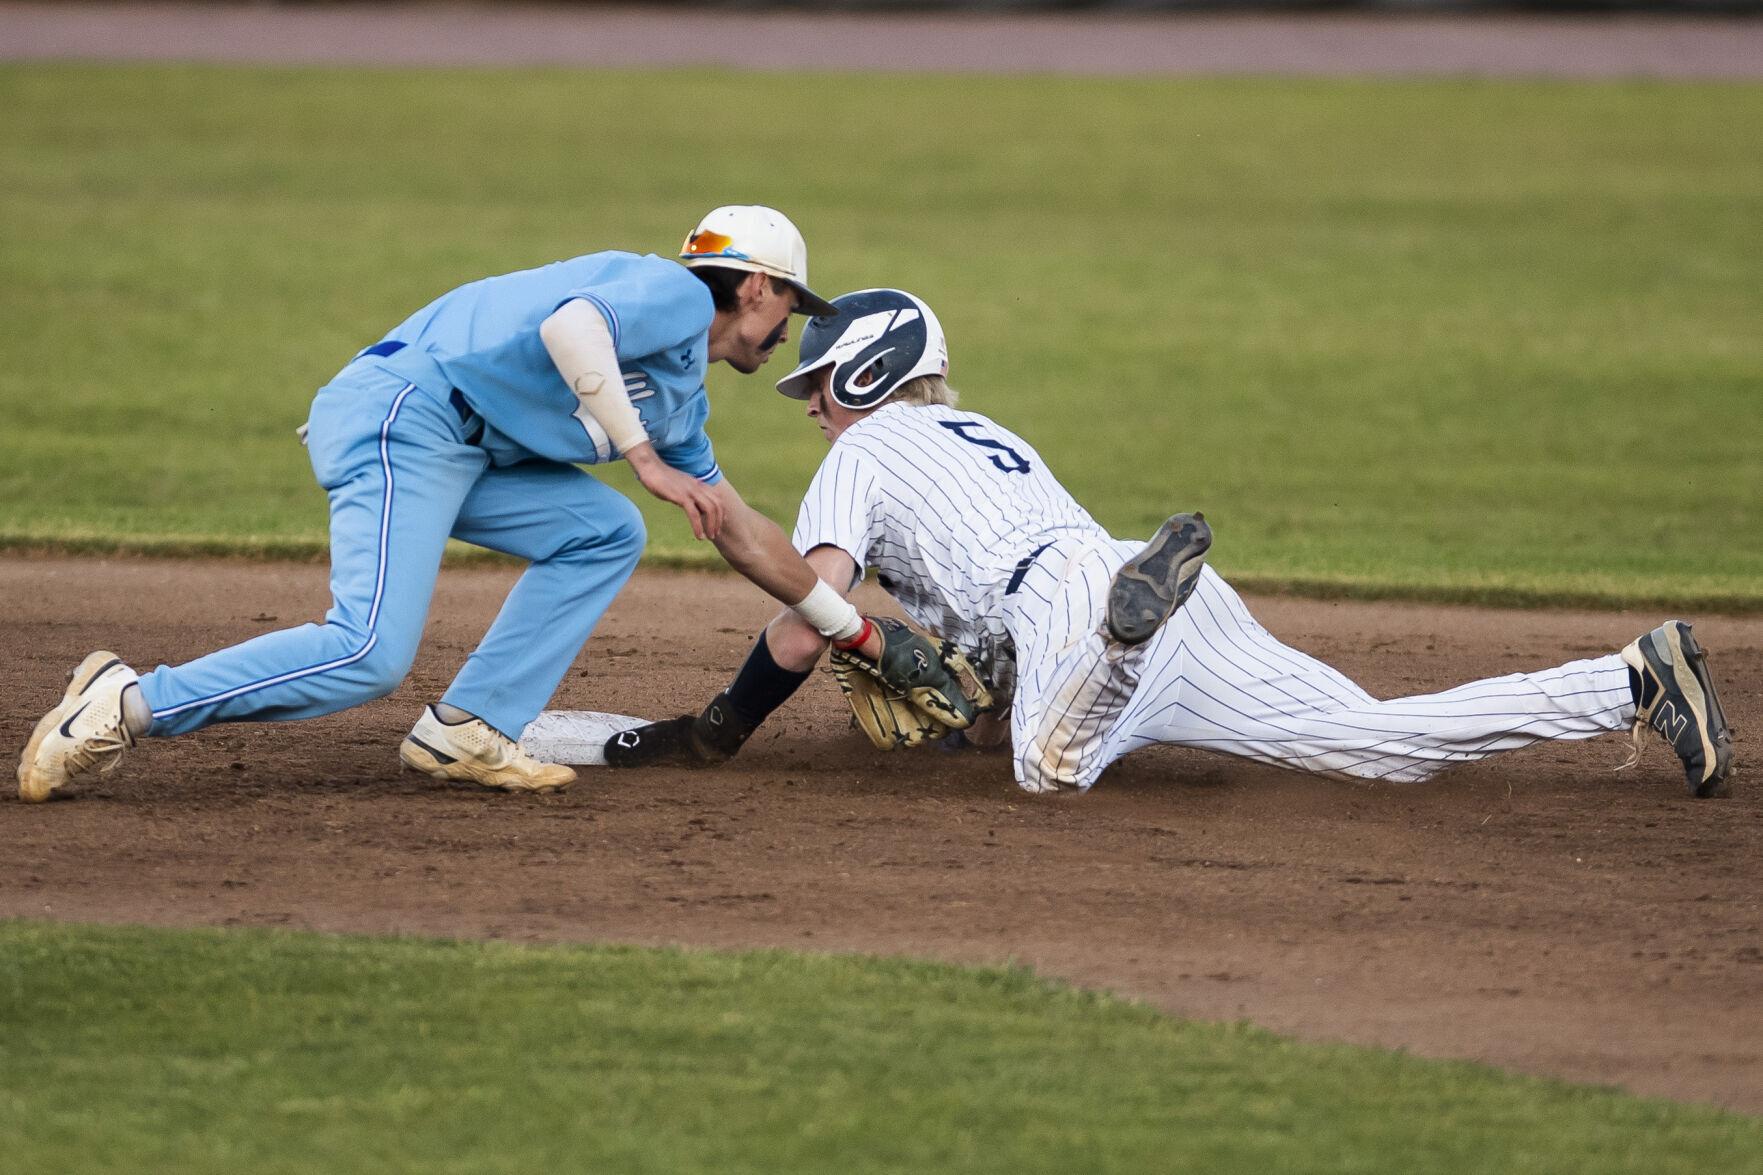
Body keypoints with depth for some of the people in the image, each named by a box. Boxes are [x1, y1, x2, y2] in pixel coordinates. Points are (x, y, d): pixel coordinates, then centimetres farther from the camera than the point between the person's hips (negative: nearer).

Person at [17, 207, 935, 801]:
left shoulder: (680, 399, 28)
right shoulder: (678, 294, -2)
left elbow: (740, 533, 35)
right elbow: (571, 324, -23)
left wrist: (854, 629, 39)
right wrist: (643, 457, -19)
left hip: (463, 455, 10)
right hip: (403, 413, -10)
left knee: (605, 534, 9)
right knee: (371, 655, -22)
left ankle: (465, 732, 0)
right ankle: (130, 705, -17)